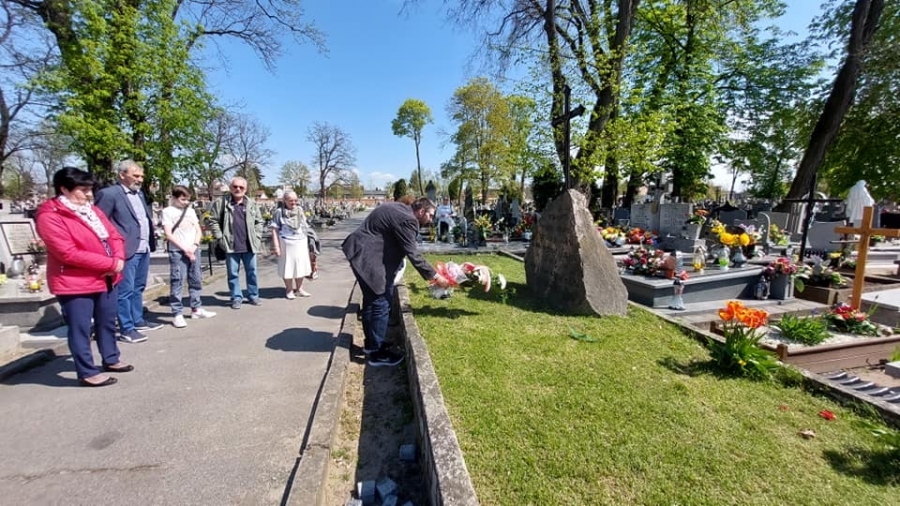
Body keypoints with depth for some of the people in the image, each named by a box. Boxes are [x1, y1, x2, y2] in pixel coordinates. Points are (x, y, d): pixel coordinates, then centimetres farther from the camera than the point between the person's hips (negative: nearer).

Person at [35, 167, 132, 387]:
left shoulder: (92, 210, 11)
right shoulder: (50, 216, -12)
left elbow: (115, 236, 9)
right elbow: (69, 253, -20)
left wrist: (118, 259, -9)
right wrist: (110, 263, -19)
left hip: (107, 278, 7)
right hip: (75, 283, -7)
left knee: (107, 322, 17)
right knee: (80, 328, 4)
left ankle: (110, 359, 31)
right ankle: (87, 372, 14)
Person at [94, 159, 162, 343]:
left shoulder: (139, 194, 17)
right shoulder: (109, 194, -9)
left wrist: (151, 236, 11)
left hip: (144, 249, 8)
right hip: (127, 250, -8)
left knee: (138, 288, 16)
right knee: (125, 291, -2)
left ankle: (138, 321, 27)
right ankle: (127, 329, 5)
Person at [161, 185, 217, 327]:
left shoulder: (191, 211, 13)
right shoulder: (168, 211, -1)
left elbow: (198, 231, 11)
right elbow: (168, 235, -8)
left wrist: (194, 245, -6)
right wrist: (184, 249, -12)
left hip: (194, 250, 5)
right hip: (177, 251, -5)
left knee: (196, 280, 10)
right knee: (177, 282, -5)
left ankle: (196, 309, 21)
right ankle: (177, 314, 0)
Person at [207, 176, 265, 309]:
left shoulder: (252, 203, 6)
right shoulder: (220, 202, -1)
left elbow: (259, 221, 11)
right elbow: (213, 221, 0)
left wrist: (257, 236, 1)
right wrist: (220, 238, -7)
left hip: (249, 245, 2)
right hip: (231, 246, -2)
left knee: (252, 271, 10)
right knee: (233, 273, 6)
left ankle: (253, 295, 23)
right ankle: (236, 297, 18)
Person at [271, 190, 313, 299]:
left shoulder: (300, 210, 7)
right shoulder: (279, 212, -7)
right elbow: (275, 230, -7)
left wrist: (308, 243, 18)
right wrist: (276, 246, -12)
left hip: (301, 242, 4)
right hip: (287, 243, -4)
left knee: (300, 266, 11)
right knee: (288, 267, 5)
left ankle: (299, 289, 24)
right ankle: (289, 290, 20)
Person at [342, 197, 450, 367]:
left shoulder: (400, 209, 12)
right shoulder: (407, 220, -19)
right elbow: (412, 254, -20)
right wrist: (434, 276, -14)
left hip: (362, 252, 11)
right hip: (366, 257, -11)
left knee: (371, 300, 19)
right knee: (381, 304, -4)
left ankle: (370, 342, 33)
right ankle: (377, 353, 7)